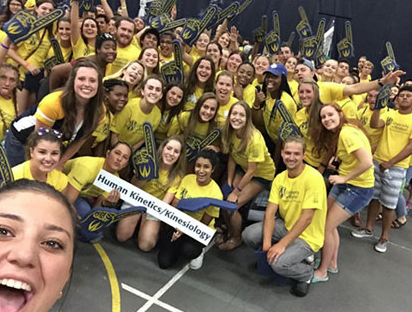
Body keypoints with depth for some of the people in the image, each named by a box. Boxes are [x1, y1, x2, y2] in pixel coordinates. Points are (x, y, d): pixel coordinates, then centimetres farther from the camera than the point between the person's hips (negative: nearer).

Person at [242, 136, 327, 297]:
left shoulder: (313, 178, -22)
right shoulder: (280, 178, -1)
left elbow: (306, 218, -25)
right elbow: (270, 212, -8)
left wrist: (282, 244, -25)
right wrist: (267, 243, -21)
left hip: (307, 236, -6)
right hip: (285, 226, 6)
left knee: (279, 263, -27)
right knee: (248, 235, -14)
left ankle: (307, 274, 6)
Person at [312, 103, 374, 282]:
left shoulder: (347, 133, -23)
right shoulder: (338, 133, 7)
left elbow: (367, 162, -30)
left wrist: (344, 178, -21)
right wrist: (338, 157, -5)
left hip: (358, 188, -9)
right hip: (345, 184, 9)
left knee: (327, 226, -4)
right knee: (329, 223, 15)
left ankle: (322, 272, 14)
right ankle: (332, 264, 34)